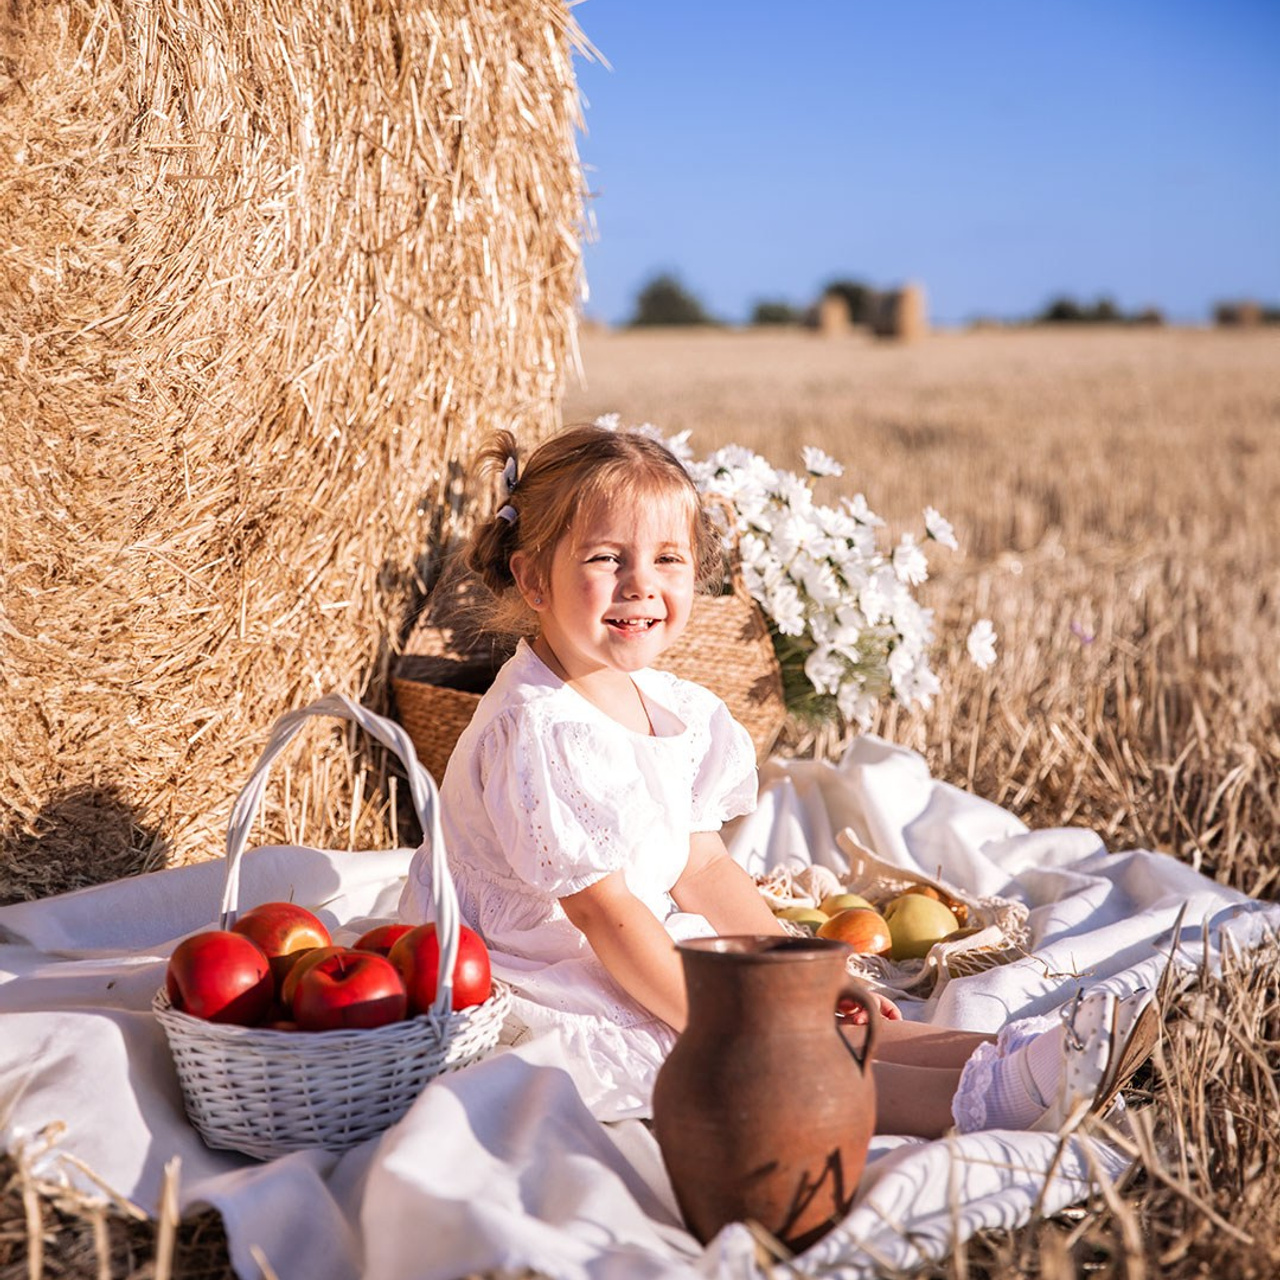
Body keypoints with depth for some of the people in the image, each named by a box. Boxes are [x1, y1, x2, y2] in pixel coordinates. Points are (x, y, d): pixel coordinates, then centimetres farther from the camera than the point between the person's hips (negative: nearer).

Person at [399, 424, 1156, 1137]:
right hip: (556, 1000, -9)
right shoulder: (540, 731, -24)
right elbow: (604, 911, -24)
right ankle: (978, 1100, -38)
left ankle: (1009, 1055, -17)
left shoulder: (668, 706, 6)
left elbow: (702, 868, 9)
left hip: (648, 966, 9)